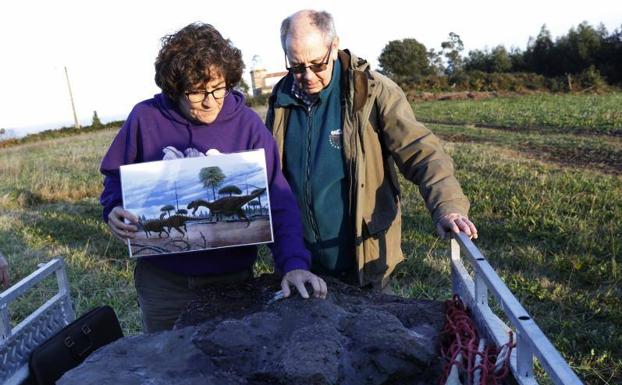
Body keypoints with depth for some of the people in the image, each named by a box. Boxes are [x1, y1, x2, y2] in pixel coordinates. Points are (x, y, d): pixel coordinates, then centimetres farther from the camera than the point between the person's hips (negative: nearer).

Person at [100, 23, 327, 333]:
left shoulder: (247, 124, -11)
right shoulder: (146, 118, -9)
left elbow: (278, 201, -13)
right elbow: (116, 177, 5)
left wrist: (294, 261, -25)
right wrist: (115, 209, -17)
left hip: (231, 275, 0)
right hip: (161, 277, 1)